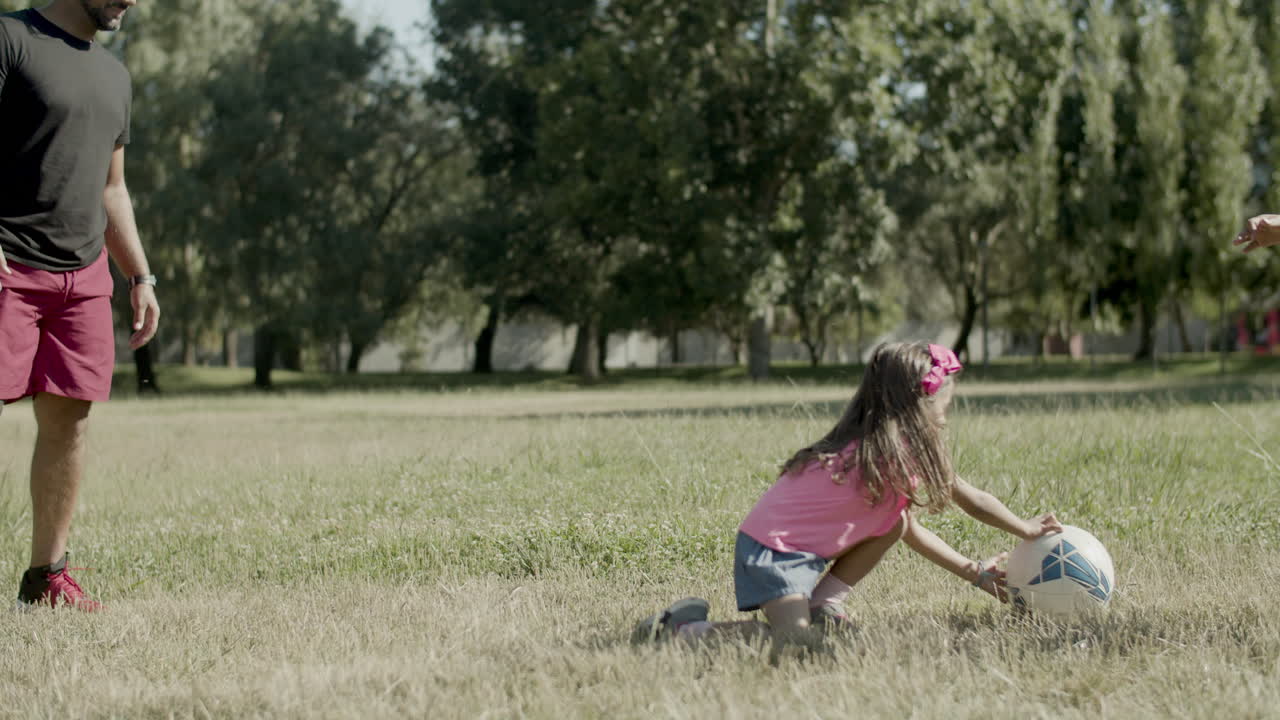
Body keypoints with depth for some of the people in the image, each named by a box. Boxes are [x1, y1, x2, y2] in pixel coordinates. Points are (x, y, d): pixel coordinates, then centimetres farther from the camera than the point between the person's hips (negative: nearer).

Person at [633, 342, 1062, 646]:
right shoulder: (903, 453, -16)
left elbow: (908, 529, 18)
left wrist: (972, 571, 16)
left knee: (895, 520, 7)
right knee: (797, 640, -25)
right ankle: (684, 630, -12)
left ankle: (822, 604, 10)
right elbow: (971, 501, -4)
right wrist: (1027, 530, 11)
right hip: (772, 549, -10)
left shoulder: (873, 445, 10)